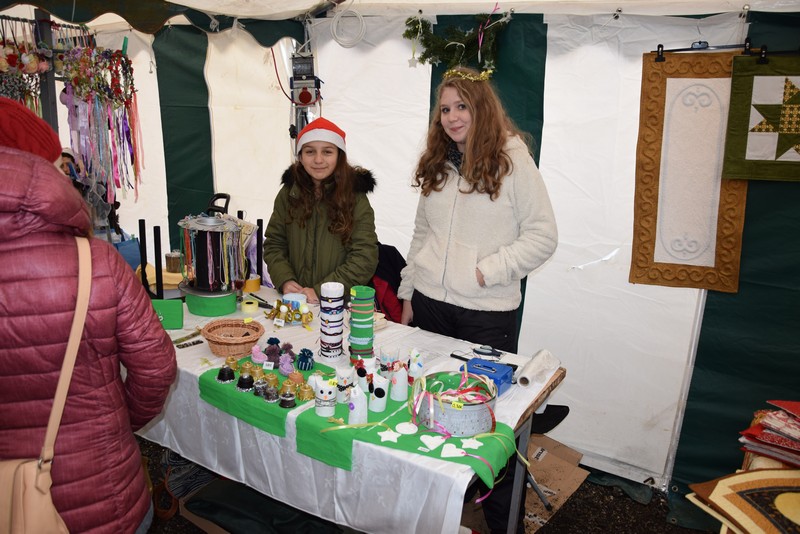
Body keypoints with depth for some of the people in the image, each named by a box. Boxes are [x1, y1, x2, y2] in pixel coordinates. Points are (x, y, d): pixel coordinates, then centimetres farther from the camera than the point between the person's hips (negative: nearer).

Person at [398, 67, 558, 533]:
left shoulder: (513, 161, -6)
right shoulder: (437, 165, 11)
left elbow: (543, 237, -8)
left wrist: (488, 270, -16)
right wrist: (408, 294, 15)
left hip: (488, 312, -5)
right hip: (430, 304, 5)